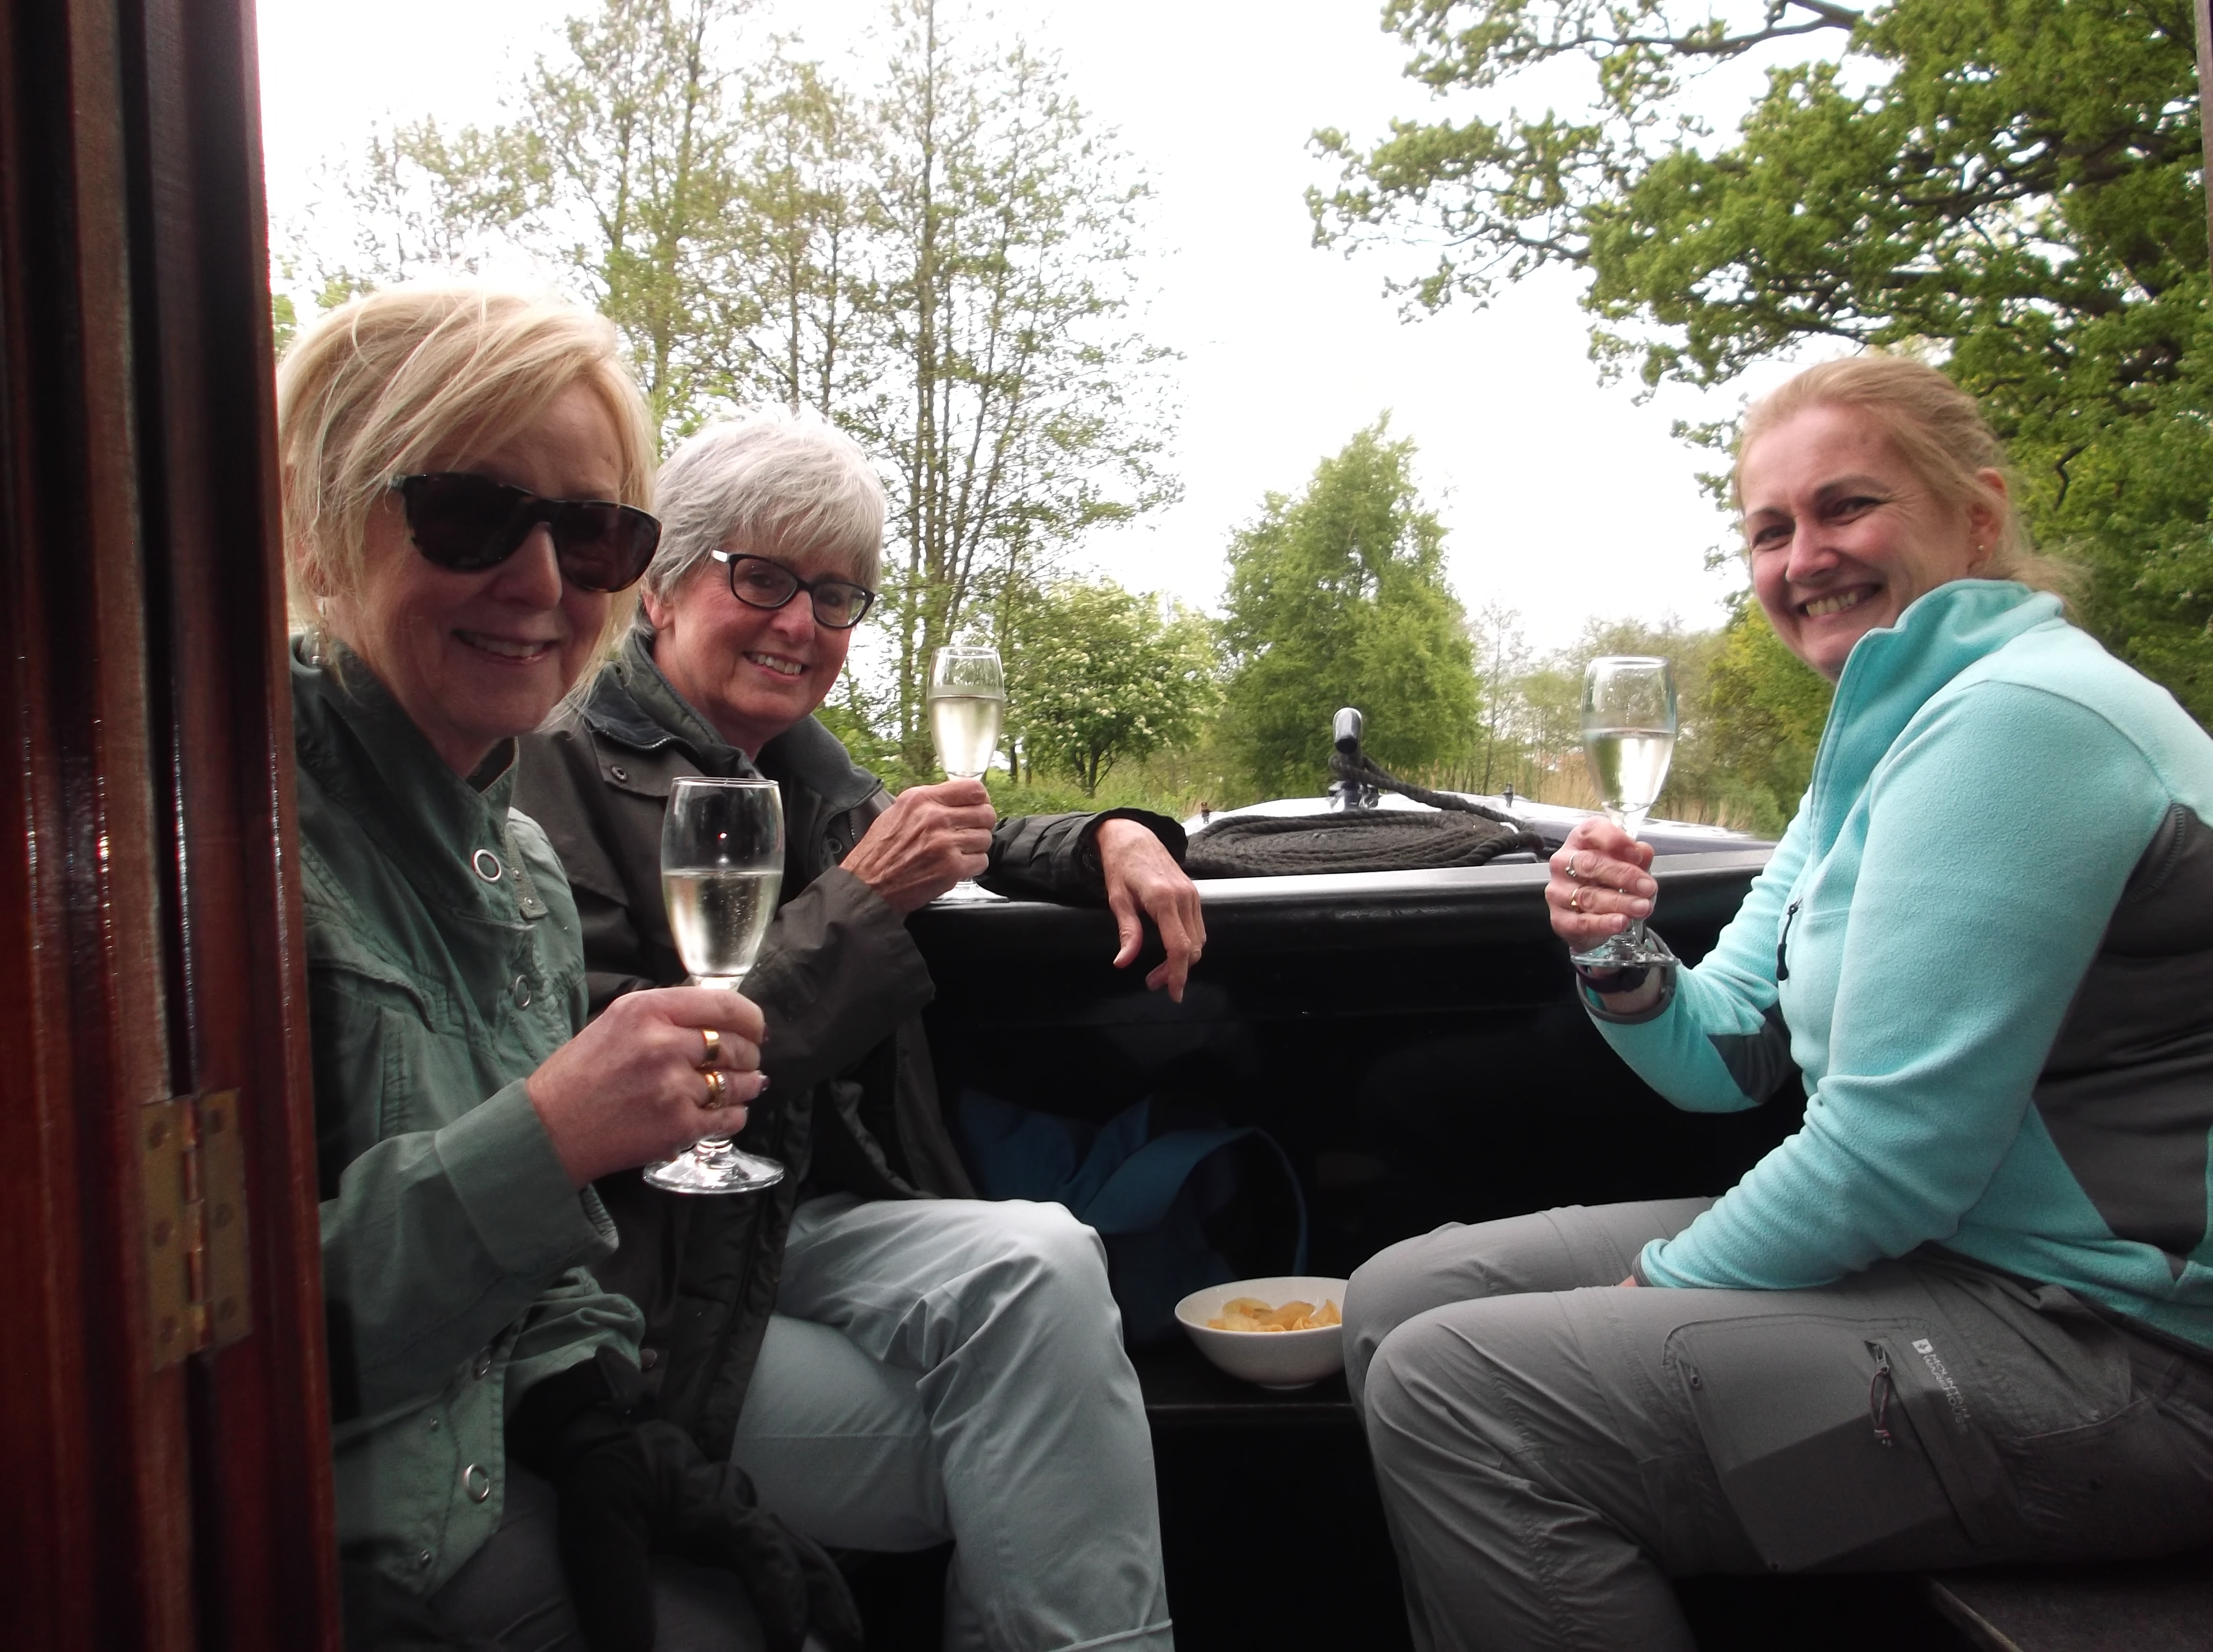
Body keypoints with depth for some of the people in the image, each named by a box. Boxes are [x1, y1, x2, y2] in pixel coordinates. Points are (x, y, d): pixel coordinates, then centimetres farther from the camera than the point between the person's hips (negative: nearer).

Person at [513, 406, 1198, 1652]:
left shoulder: (801, 768, 11)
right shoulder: (568, 775, -8)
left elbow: (969, 846, 29)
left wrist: (1113, 836, 7)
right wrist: (860, 903, -19)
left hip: (809, 1225, 6)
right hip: (662, 1284, -5)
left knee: (1039, 1262, -24)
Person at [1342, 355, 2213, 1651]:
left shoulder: (2015, 717, -19)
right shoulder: (1886, 738, 13)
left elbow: (1894, 1154, -23)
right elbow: (1733, 1058, 12)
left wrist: (1657, 1288, -10)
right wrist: (1627, 972, -9)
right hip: (1942, 1256, 10)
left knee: (1453, 1390, -21)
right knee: (1397, 1299, 5)